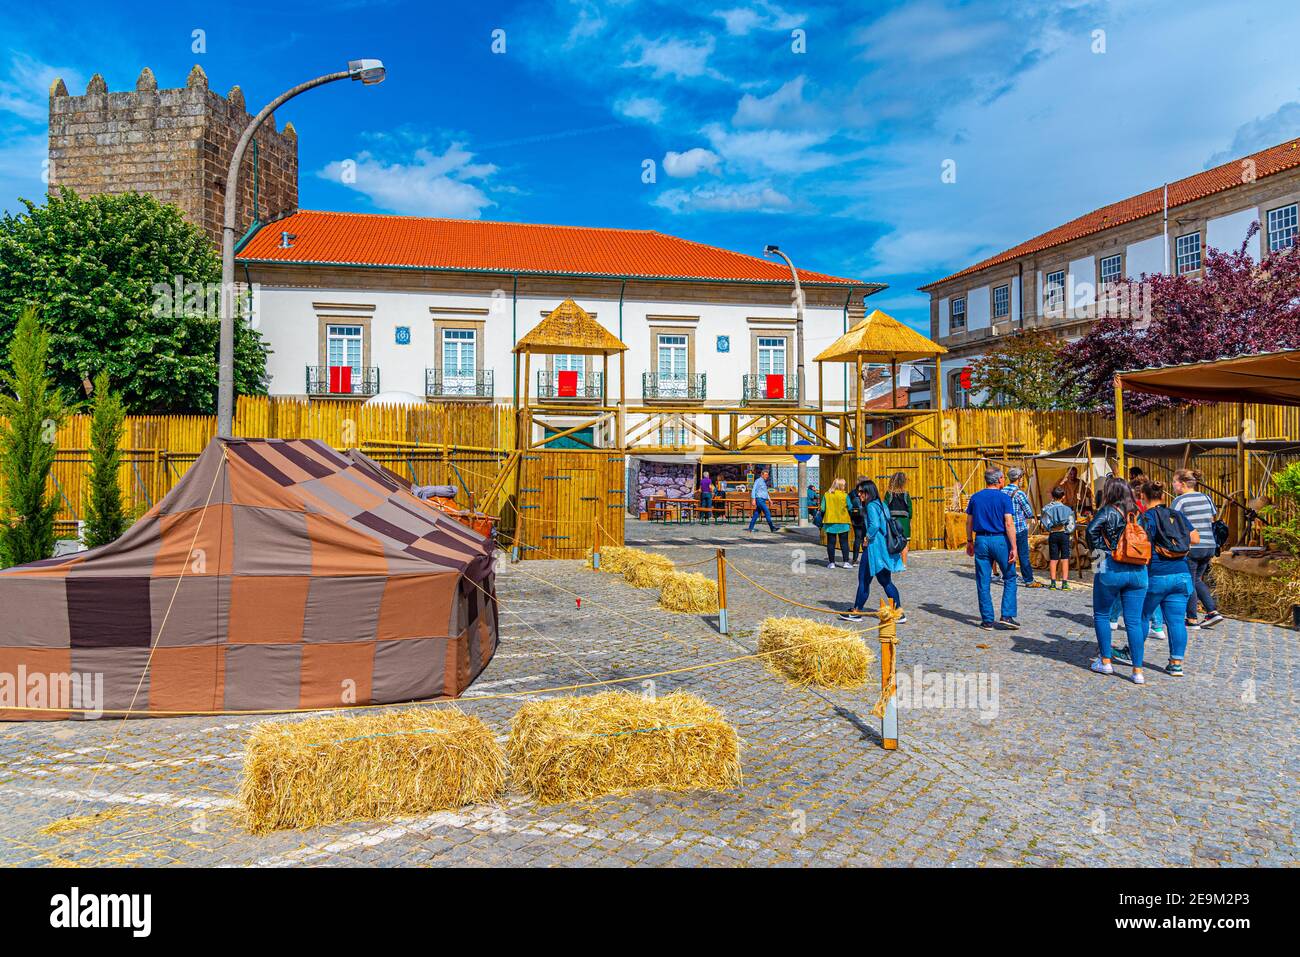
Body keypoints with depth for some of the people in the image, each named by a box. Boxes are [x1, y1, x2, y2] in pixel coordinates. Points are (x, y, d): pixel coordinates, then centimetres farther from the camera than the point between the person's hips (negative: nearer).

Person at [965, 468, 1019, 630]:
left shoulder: (975, 498, 6)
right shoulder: (1004, 498, -6)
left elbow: (969, 522, 9)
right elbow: (1009, 524, -11)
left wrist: (969, 542, 19)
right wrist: (1013, 547, -11)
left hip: (981, 541, 3)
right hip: (1000, 540, -3)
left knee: (983, 582, 6)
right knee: (1010, 578, 12)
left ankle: (987, 620, 9)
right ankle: (1007, 615, 4)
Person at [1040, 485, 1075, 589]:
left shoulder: (1047, 508, -3)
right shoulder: (1067, 509, -4)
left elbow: (1044, 525, -6)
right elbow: (1071, 525, -5)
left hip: (1053, 535, 1)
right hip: (1064, 534, -1)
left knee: (1053, 559, 5)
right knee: (1065, 558, 4)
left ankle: (1053, 582, 6)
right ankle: (1065, 582, 1)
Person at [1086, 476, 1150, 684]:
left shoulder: (1109, 511, -4)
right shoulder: (1137, 513, 10)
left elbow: (1092, 529, -18)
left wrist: (1101, 547, -5)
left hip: (1111, 569, -4)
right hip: (1138, 571, 4)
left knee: (1101, 615, 13)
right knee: (1134, 620, 5)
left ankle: (1105, 662, 14)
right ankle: (1138, 670, 3)